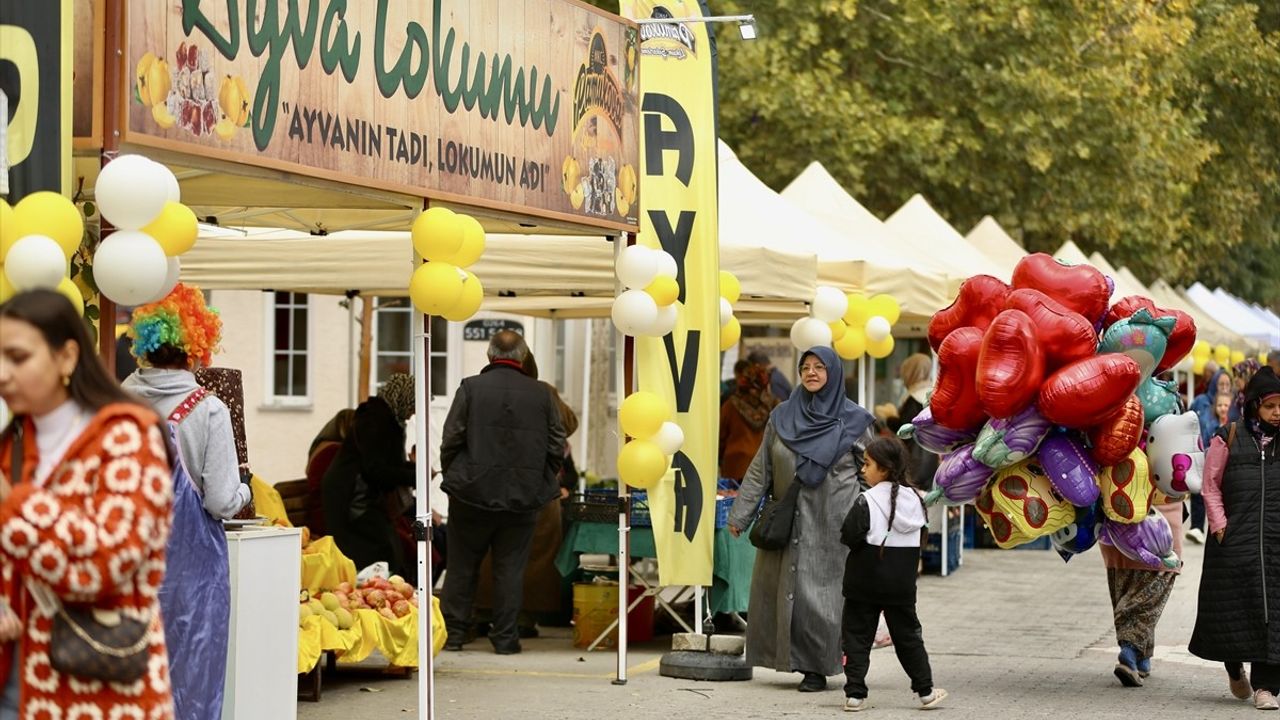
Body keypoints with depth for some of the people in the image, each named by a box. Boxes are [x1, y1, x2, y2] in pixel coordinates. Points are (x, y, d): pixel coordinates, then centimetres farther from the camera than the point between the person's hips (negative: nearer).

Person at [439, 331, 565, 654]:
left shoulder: (471, 388, -5)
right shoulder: (541, 394, 0)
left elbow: (451, 439, -5)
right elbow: (557, 447, 3)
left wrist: (452, 476, 9)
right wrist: (543, 483, 16)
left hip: (473, 494, -1)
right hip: (523, 497, 1)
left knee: (462, 567, 9)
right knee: (510, 569, 7)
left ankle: (453, 633, 12)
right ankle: (505, 636, 7)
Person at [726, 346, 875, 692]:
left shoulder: (853, 421, 0)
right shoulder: (782, 417, 7)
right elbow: (760, 469, 9)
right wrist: (739, 515, 5)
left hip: (833, 525, -3)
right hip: (789, 524, 3)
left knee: (822, 592, -3)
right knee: (786, 591, 1)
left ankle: (817, 667, 4)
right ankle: (804, 662, 9)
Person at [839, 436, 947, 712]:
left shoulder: (867, 501, -16)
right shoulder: (915, 500, 3)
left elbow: (849, 536, -19)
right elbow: (919, 544, 12)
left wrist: (866, 543, 0)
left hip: (865, 582, -5)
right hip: (902, 584, 5)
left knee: (857, 635, 5)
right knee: (908, 635, 15)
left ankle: (855, 693, 1)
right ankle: (925, 691, 16)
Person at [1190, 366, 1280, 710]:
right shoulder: (1229, 439, 0)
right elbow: (1210, 485, 4)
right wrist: (1220, 524, -4)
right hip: (1236, 538, -1)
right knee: (1231, 605, 6)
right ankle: (1235, 668, 32)